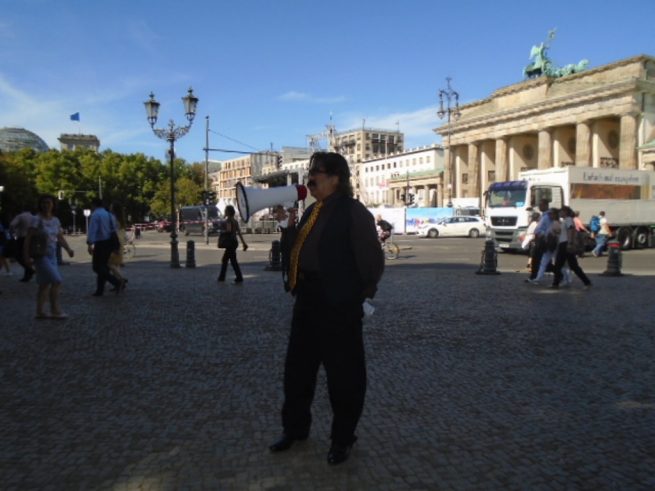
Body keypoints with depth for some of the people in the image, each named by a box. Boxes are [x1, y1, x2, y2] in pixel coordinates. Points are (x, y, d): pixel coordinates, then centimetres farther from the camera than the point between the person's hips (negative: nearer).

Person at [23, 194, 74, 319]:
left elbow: (60, 238, 14)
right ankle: (56, 311, -3)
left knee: (45, 284, 12)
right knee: (57, 281, -13)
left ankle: (40, 312, 20)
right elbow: (28, 239, -14)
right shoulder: (37, 220, -11)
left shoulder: (55, 220, 8)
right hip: (41, 255, -7)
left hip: (52, 255, 7)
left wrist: (68, 249, -1)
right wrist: (26, 256, -19)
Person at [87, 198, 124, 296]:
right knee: (103, 266, 14)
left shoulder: (95, 215, -9)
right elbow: (114, 229, 14)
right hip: (109, 243, 8)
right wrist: (114, 244, 19)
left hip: (100, 244, -8)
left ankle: (117, 282, -20)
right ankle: (100, 290, 16)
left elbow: (92, 230, -18)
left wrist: (90, 244, -20)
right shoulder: (109, 214, 12)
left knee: (97, 267, -4)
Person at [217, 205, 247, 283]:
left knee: (233, 260, -6)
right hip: (235, 242, 9)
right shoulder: (235, 221, 14)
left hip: (231, 242, -9)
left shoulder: (228, 220, -10)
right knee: (224, 259, 14)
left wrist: (222, 232, -7)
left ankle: (239, 278, -6)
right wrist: (244, 243, 11)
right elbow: (239, 232, 12)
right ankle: (222, 277, 18)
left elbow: (229, 230, -26)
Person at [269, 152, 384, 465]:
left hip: (339, 305, -9)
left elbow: (373, 259, -13)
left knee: (342, 374, 7)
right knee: (297, 367, 18)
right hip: (307, 300, 9)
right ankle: (295, 428, 37)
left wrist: (360, 294, -5)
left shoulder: (353, 212, -14)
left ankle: (342, 439, 25)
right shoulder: (312, 211, 12)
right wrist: (289, 223, 6)